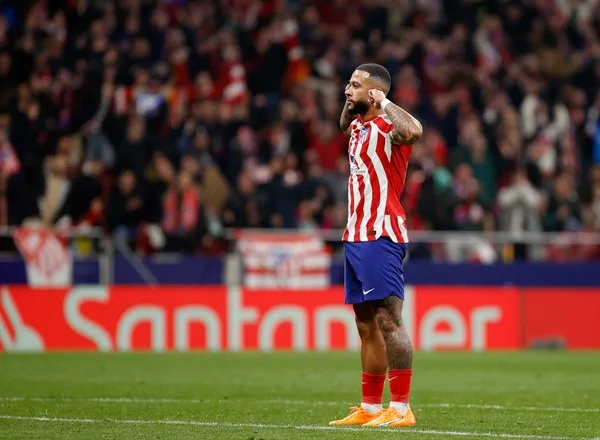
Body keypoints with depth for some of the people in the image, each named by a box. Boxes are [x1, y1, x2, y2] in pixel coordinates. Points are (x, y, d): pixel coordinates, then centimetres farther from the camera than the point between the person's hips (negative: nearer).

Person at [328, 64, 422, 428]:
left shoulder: (388, 125, -11)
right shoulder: (359, 125, 15)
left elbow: (414, 131, -36)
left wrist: (382, 102, -21)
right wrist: (351, 104, 20)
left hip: (380, 237, -10)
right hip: (356, 236, 10)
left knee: (388, 320, -11)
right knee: (367, 325, 12)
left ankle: (401, 409, -11)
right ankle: (370, 408, 16)